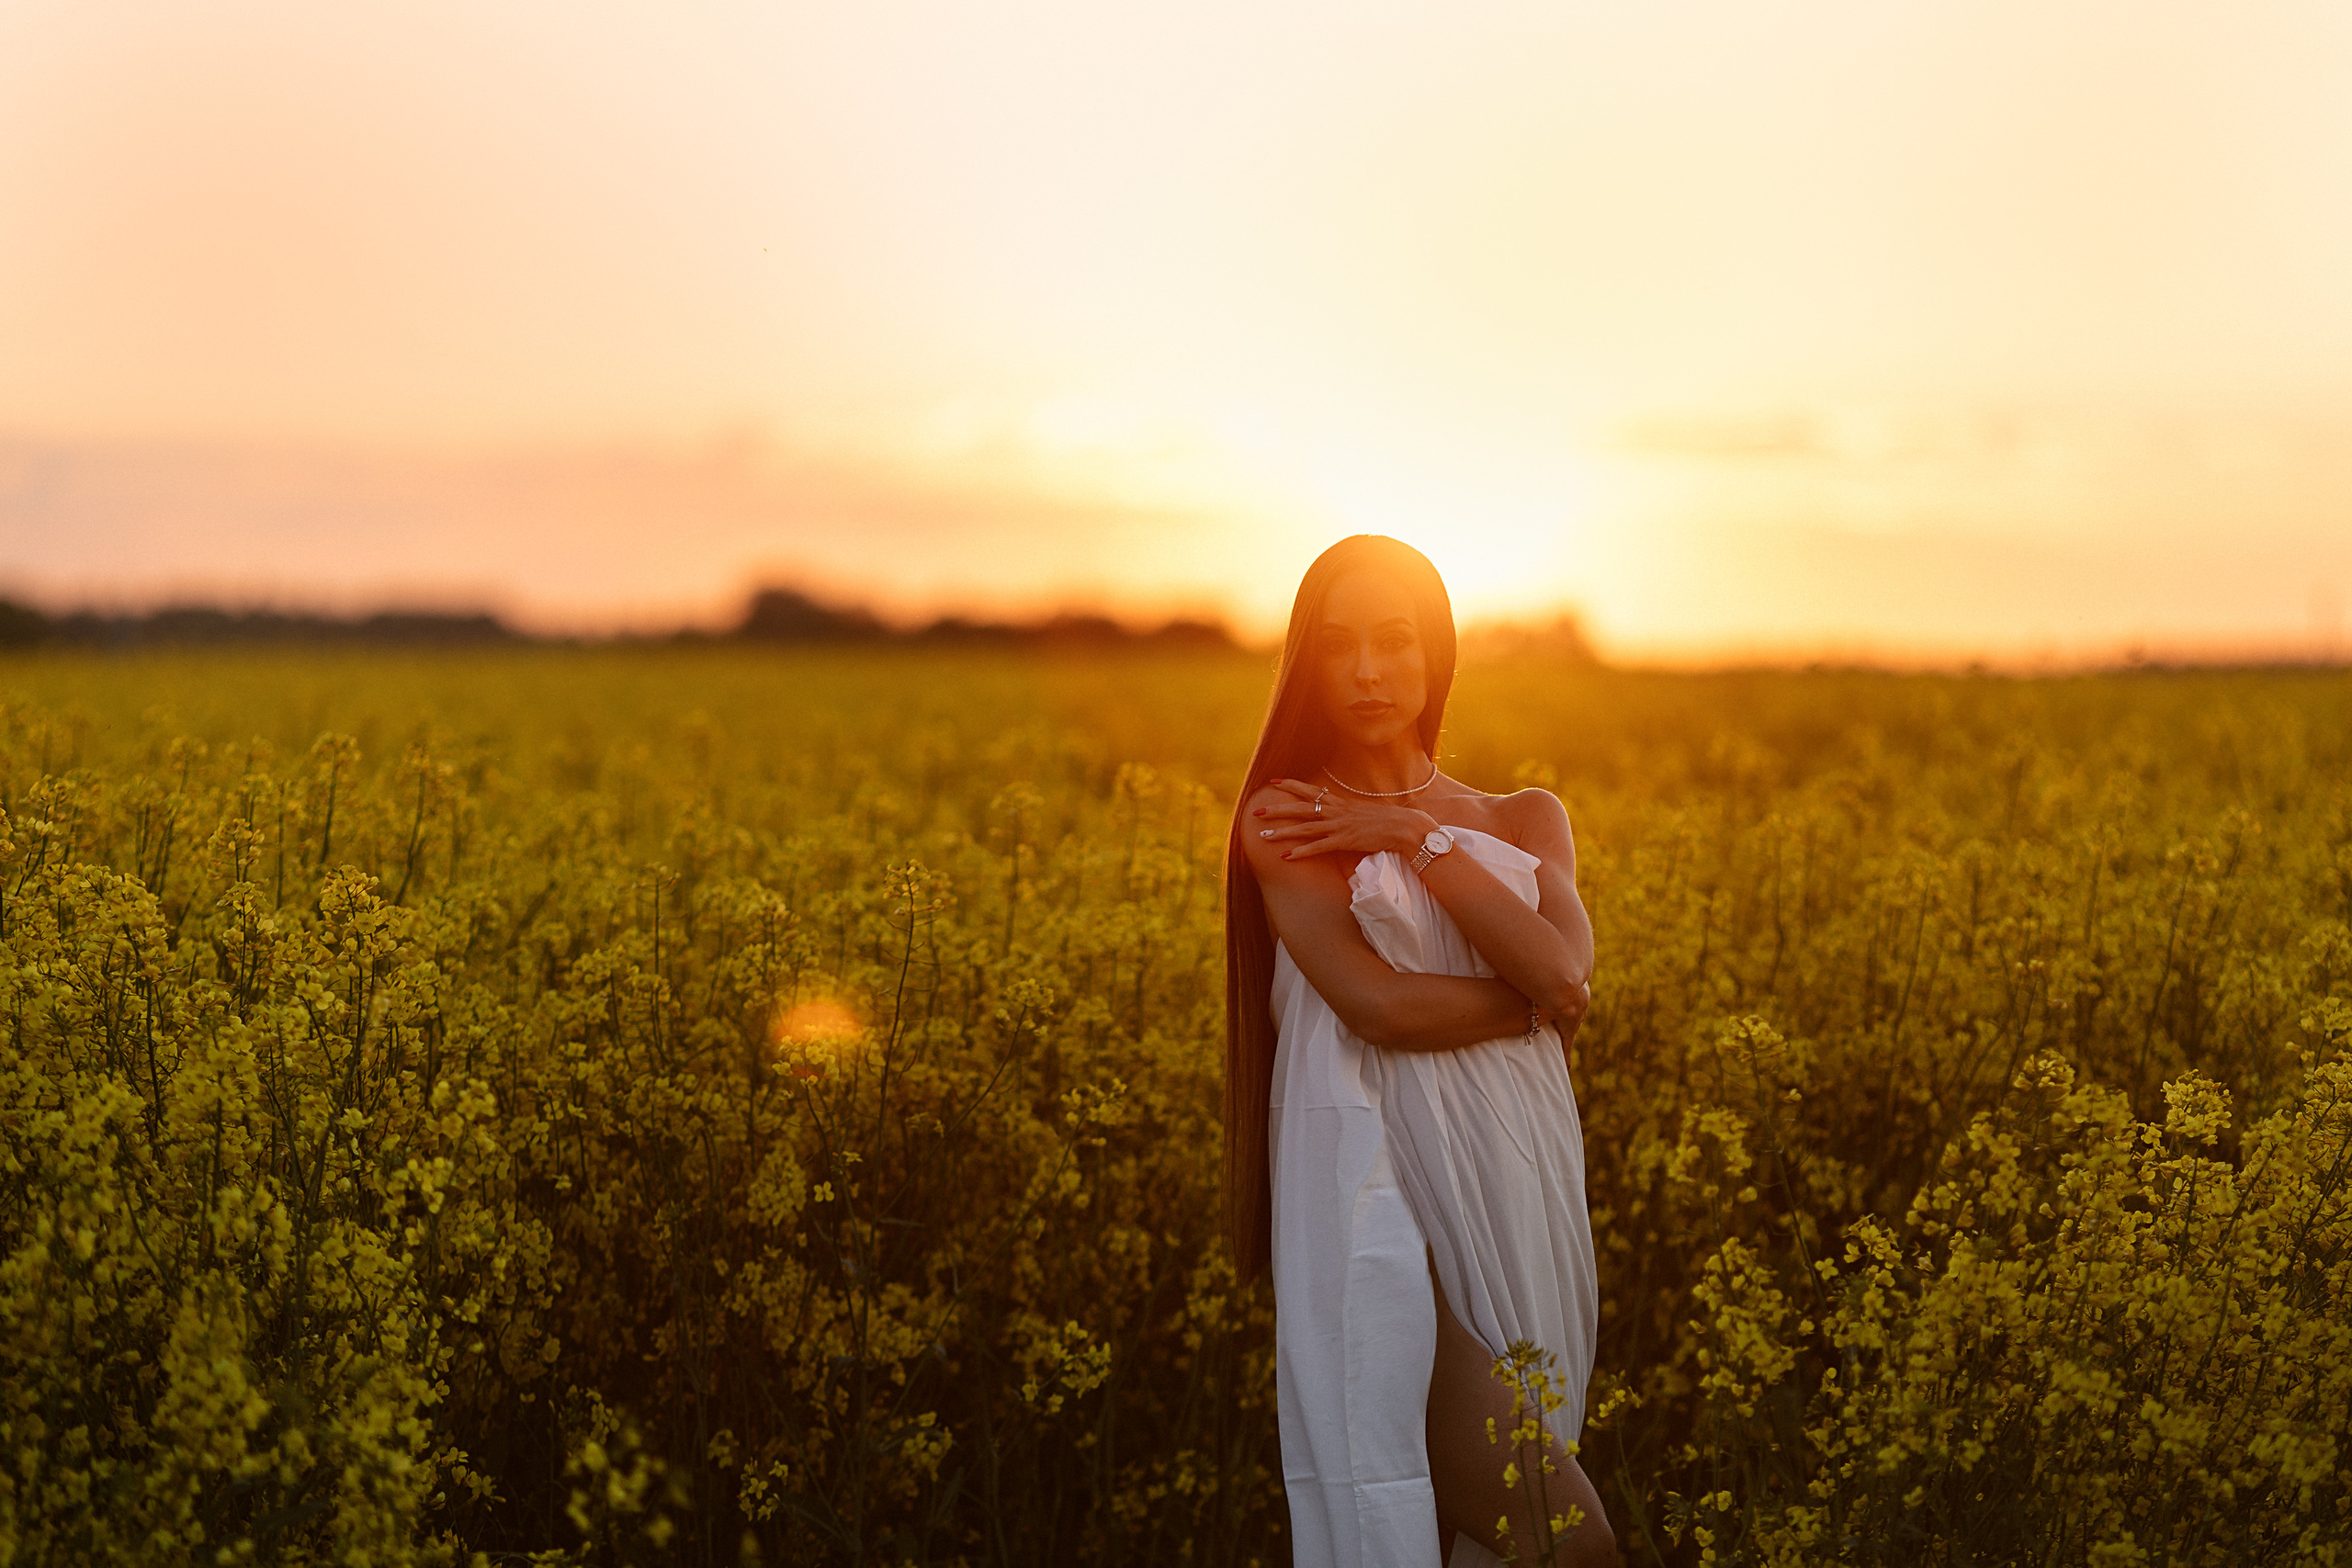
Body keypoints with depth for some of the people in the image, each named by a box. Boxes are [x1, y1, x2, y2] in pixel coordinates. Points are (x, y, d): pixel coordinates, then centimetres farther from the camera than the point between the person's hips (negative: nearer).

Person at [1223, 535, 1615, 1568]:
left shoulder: (1526, 822, 15)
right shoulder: (1284, 823, 4)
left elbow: (1564, 969, -6)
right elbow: (1378, 1004, -11)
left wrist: (1415, 835, -7)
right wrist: (1535, 1000, -1)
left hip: (1513, 1184, 5)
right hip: (1375, 1183, -5)